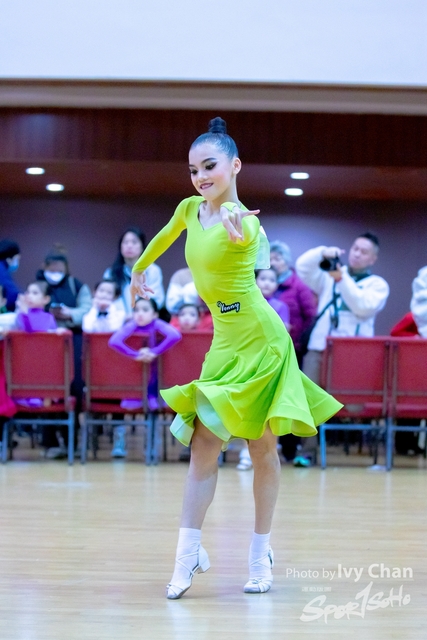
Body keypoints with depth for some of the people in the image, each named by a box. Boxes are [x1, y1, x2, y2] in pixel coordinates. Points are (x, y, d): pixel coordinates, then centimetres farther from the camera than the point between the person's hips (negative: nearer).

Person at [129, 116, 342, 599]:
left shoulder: (243, 221, -18)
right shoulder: (190, 209, 3)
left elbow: (244, 234, -44)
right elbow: (164, 237, 26)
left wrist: (237, 232, -67)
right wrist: (138, 269, 39)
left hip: (260, 341, -6)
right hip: (225, 342, 6)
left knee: (262, 448, 3)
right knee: (204, 444, -3)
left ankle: (260, 552, 13)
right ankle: (188, 553, -4)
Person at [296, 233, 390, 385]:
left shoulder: (378, 285, 10)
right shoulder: (329, 275, 20)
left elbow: (364, 307, -9)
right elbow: (303, 267, 6)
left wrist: (341, 279, -15)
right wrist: (323, 253, -12)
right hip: (319, 349, 3)